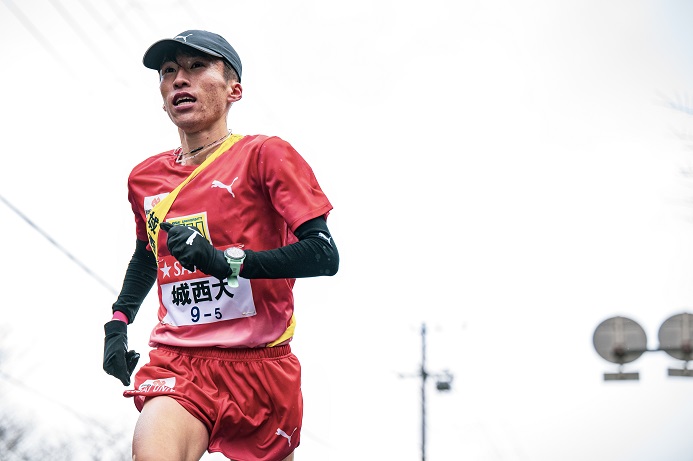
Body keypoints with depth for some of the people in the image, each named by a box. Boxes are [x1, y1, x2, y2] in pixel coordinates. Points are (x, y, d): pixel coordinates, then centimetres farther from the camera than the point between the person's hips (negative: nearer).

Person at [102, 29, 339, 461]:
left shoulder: (265, 155, -4)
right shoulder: (145, 178, 13)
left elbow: (324, 254, -13)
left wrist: (227, 261, -24)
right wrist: (118, 323, 19)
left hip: (261, 365, -2)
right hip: (178, 364, 2)